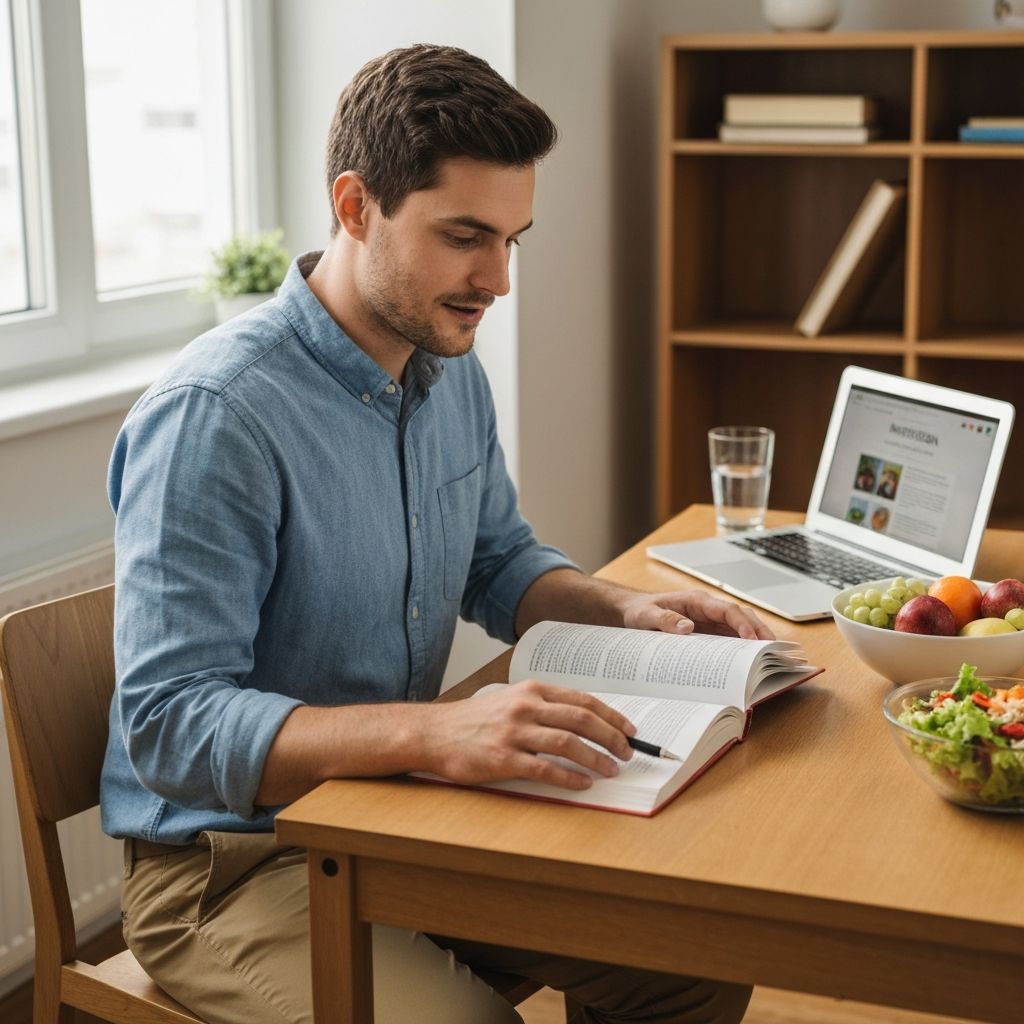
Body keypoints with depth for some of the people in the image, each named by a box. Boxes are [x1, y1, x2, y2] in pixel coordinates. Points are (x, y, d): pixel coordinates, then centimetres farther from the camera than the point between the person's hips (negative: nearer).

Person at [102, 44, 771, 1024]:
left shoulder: (451, 370, 4)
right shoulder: (212, 416, -24)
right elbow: (170, 724, -28)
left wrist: (626, 609, -1)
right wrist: (437, 732, -39)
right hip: (235, 860, -7)